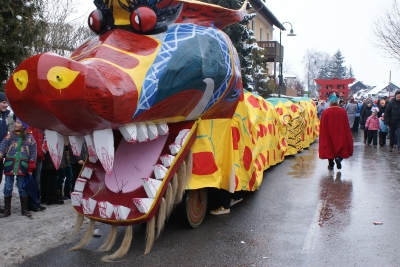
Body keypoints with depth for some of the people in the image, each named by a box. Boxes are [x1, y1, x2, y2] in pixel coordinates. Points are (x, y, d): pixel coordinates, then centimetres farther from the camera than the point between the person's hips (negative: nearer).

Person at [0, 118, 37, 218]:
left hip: (22, 167, -1)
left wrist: (30, 169, 0)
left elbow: (32, 154, 2)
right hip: (9, 166, 1)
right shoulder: (9, 136, 4)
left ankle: (24, 209, 19)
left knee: (22, 188, 8)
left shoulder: (29, 138, 2)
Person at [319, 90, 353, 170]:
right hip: (340, 136, 0)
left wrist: (323, 136, 6)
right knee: (340, 147, 17)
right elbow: (346, 126, -3)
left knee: (330, 148, 15)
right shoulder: (343, 111, -11)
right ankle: (339, 157, -8)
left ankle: (331, 164, 21)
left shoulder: (326, 112, -15)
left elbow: (323, 127, -9)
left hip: (329, 135, 0)